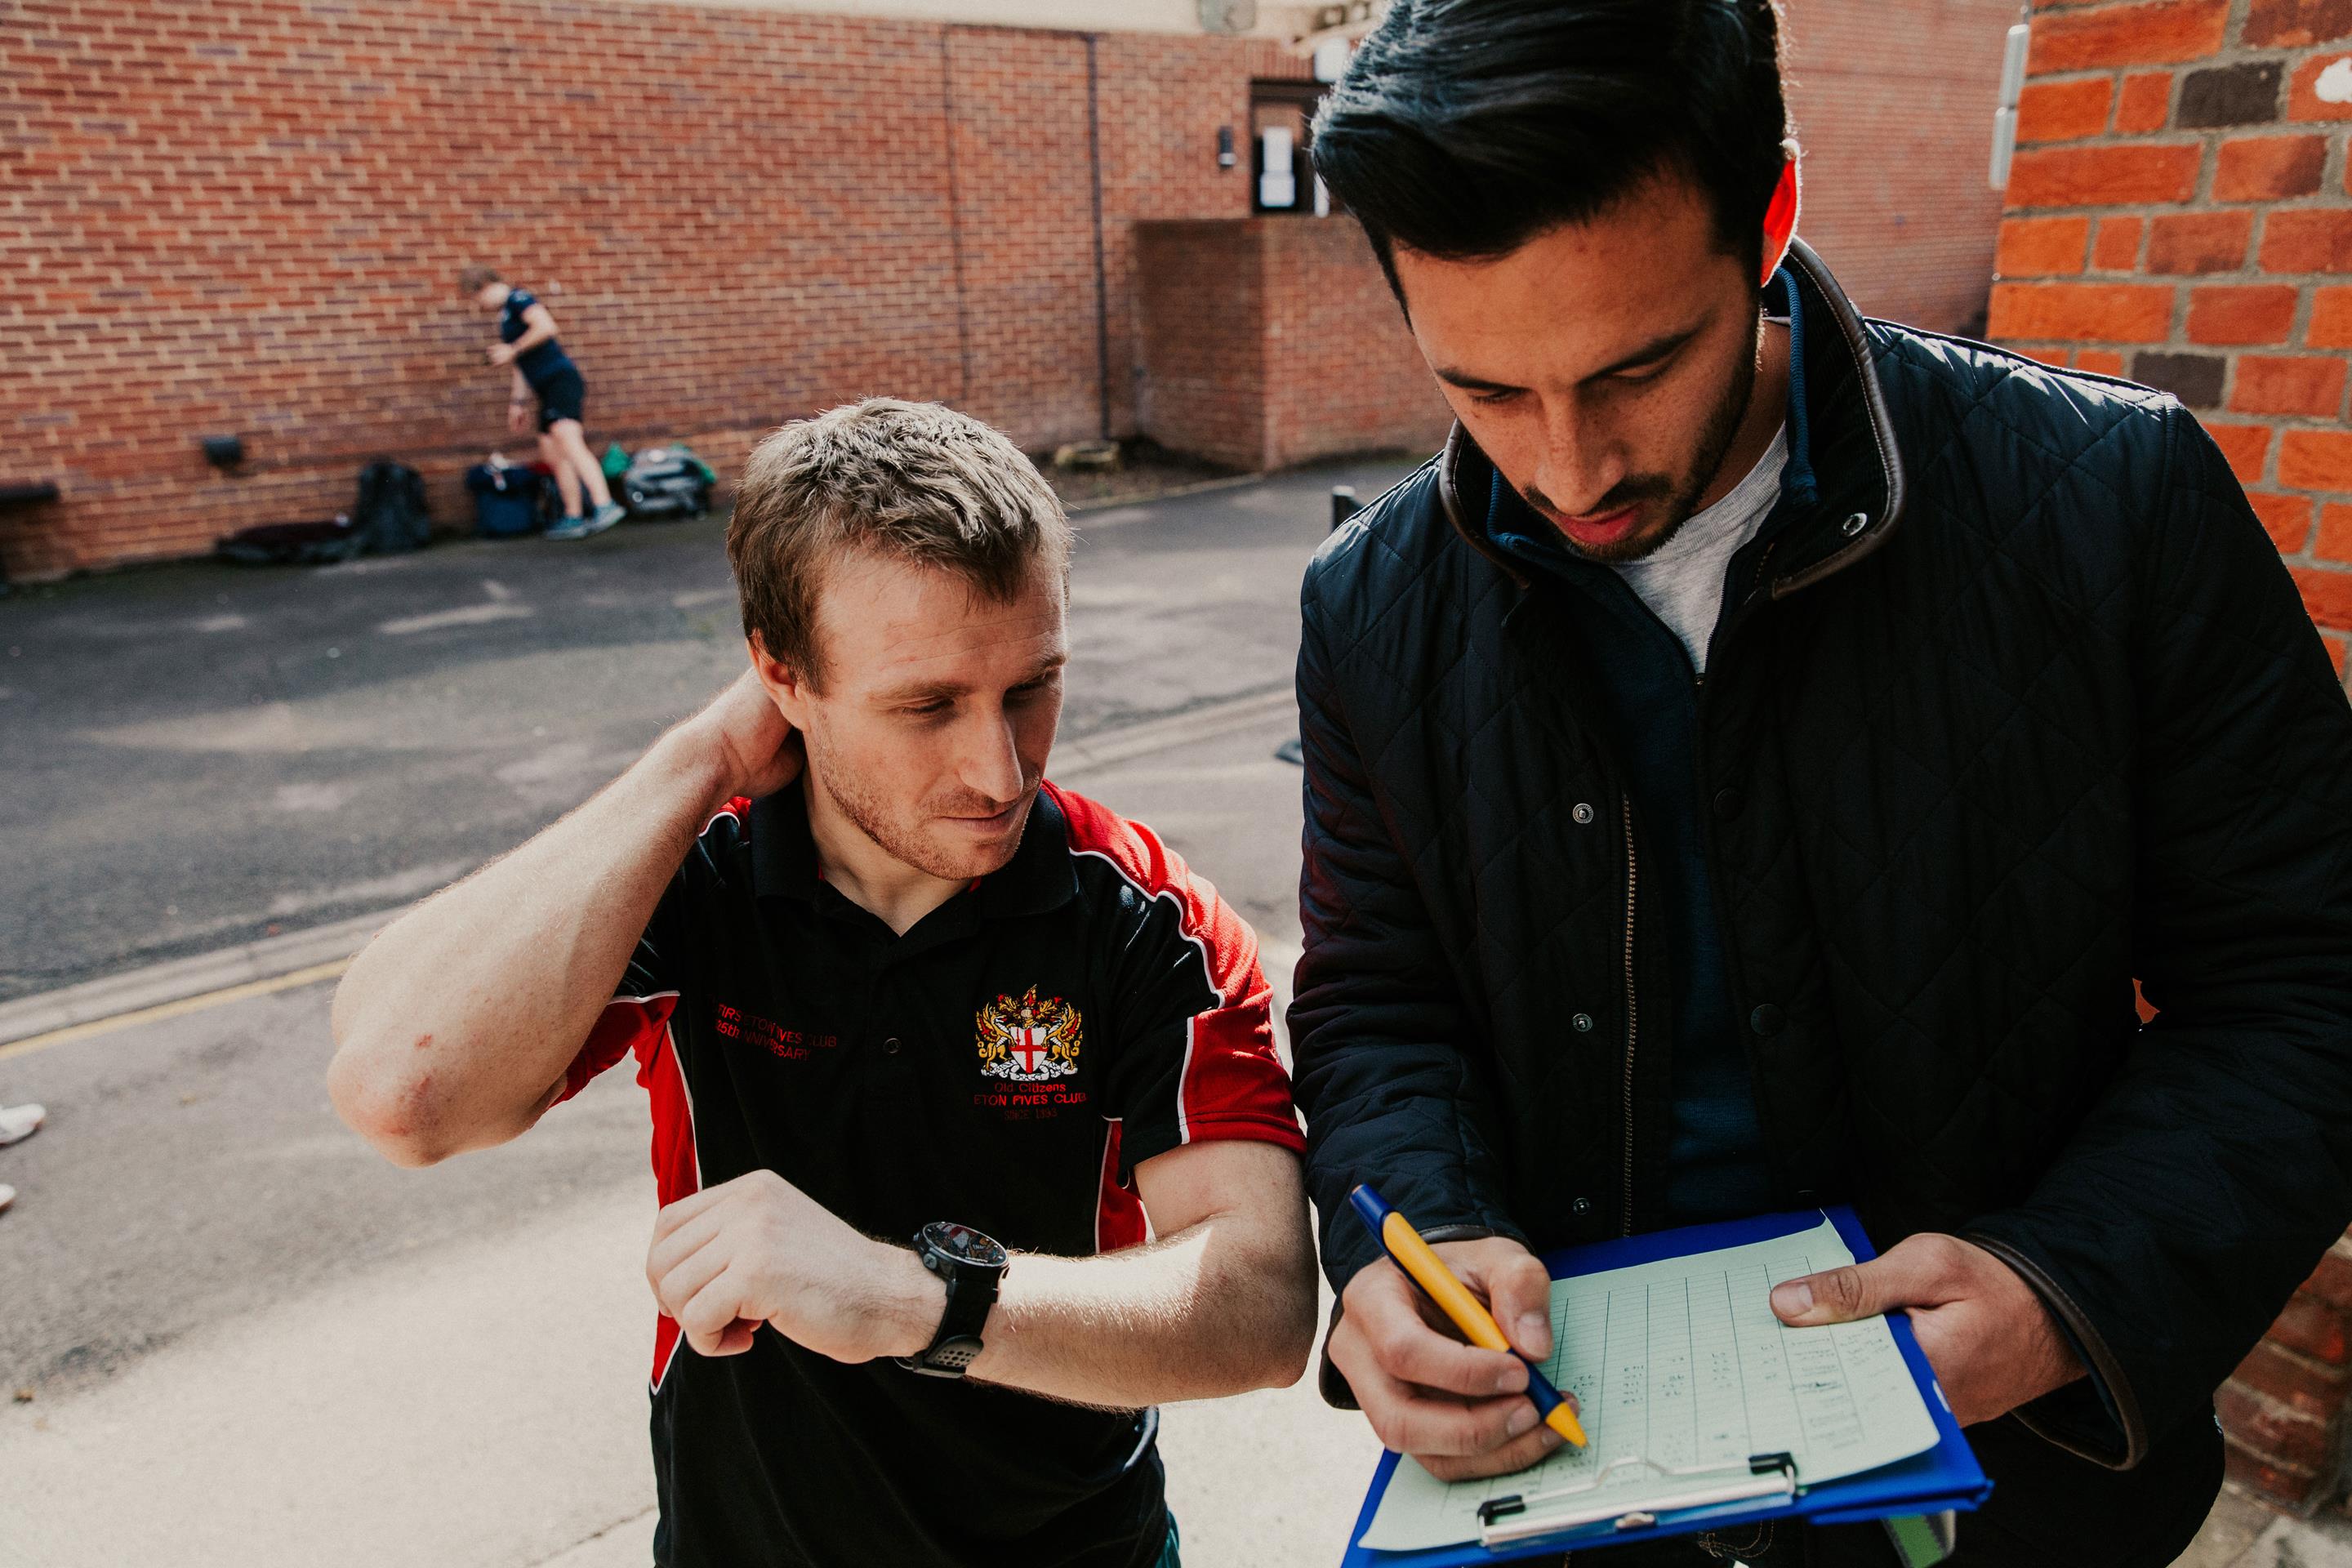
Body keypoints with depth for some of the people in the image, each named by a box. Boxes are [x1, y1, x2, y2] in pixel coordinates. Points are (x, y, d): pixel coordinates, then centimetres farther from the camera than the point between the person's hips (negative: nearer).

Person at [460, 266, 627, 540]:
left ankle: (605, 505, -39)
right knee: (552, 454, 7)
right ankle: (573, 519, 9)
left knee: (567, 440, -26)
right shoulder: (505, 315, 26)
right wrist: (519, 402, 28)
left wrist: (512, 350, -11)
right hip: (546, 389, 10)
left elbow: (546, 327, -20)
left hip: (560, 378, -10)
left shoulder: (518, 298, -3)